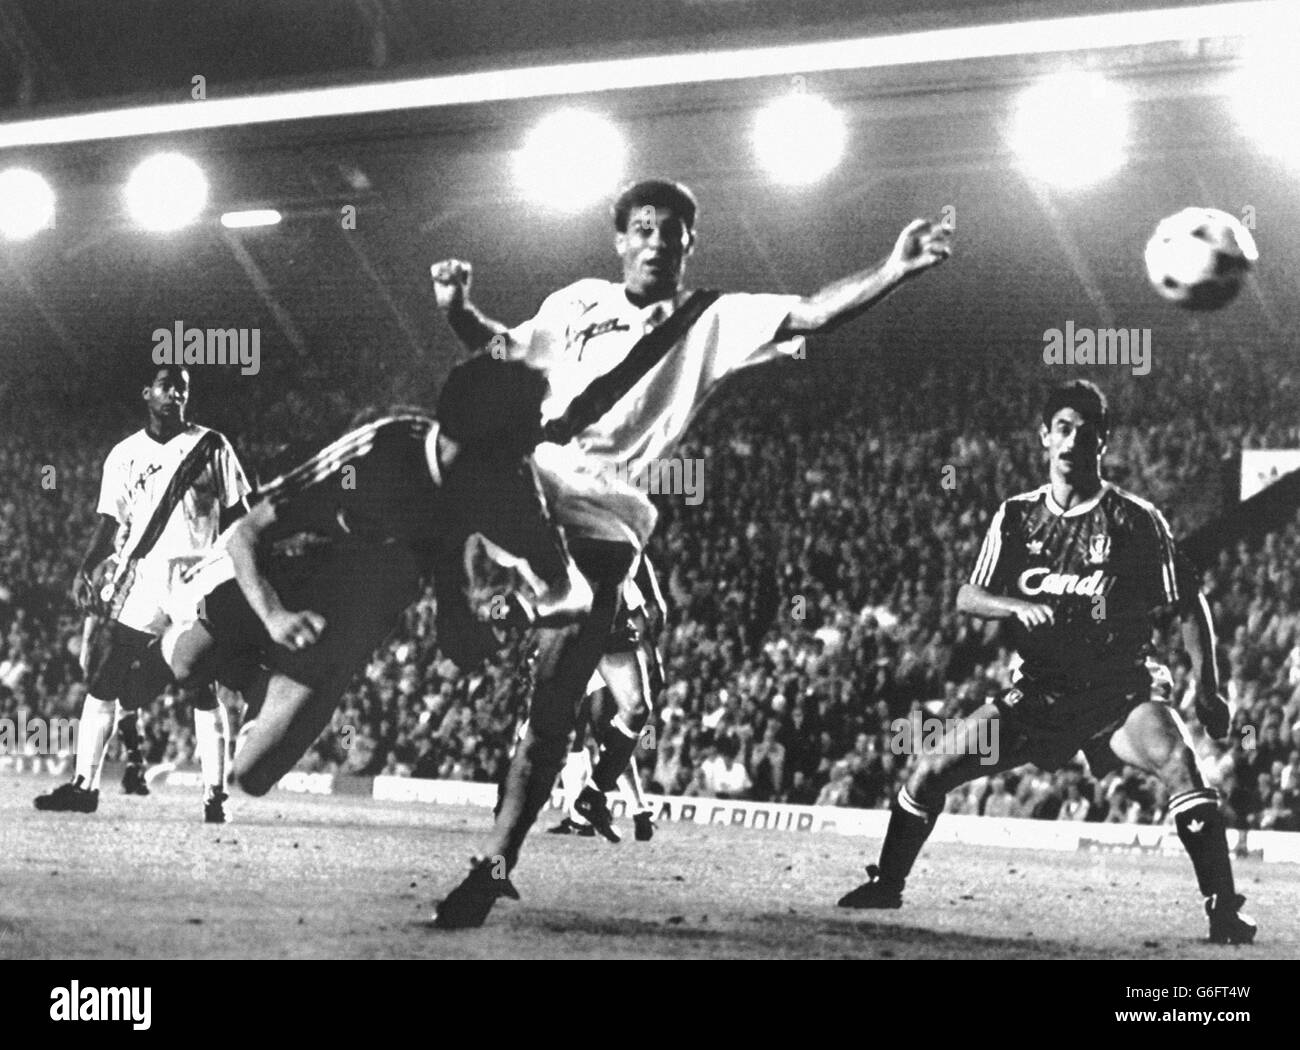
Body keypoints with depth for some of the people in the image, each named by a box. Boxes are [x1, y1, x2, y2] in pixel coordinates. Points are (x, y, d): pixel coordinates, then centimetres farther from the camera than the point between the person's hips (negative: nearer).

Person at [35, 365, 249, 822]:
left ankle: (215, 794, -4)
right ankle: (84, 784, 8)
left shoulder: (212, 447, 6)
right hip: (135, 582, 2)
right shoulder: (124, 455, 10)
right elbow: (110, 522, 8)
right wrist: (86, 570, -6)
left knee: (205, 693, -6)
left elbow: (236, 516, 8)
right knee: (102, 685, 1)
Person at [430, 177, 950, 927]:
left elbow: (813, 314, -8)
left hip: (597, 530, -4)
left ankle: (494, 865, -4)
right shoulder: (578, 303, 16)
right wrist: (458, 310, 11)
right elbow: (505, 348, 31)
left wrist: (894, 272, -22)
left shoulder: (715, 323, 5)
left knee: (551, 710, -8)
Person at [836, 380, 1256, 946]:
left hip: (1120, 687, -4)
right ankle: (886, 884, 22)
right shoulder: (1017, 517, 3)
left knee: (1176, 759, -33)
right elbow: (966, 597, 3)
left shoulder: (1136, 519, -7)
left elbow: (1189, 606, -1)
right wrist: (1017, 606, -19)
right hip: (1038, 691, 4)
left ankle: (1224, 909, -30)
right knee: (931, 770, -2)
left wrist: (1208, 690, -9)